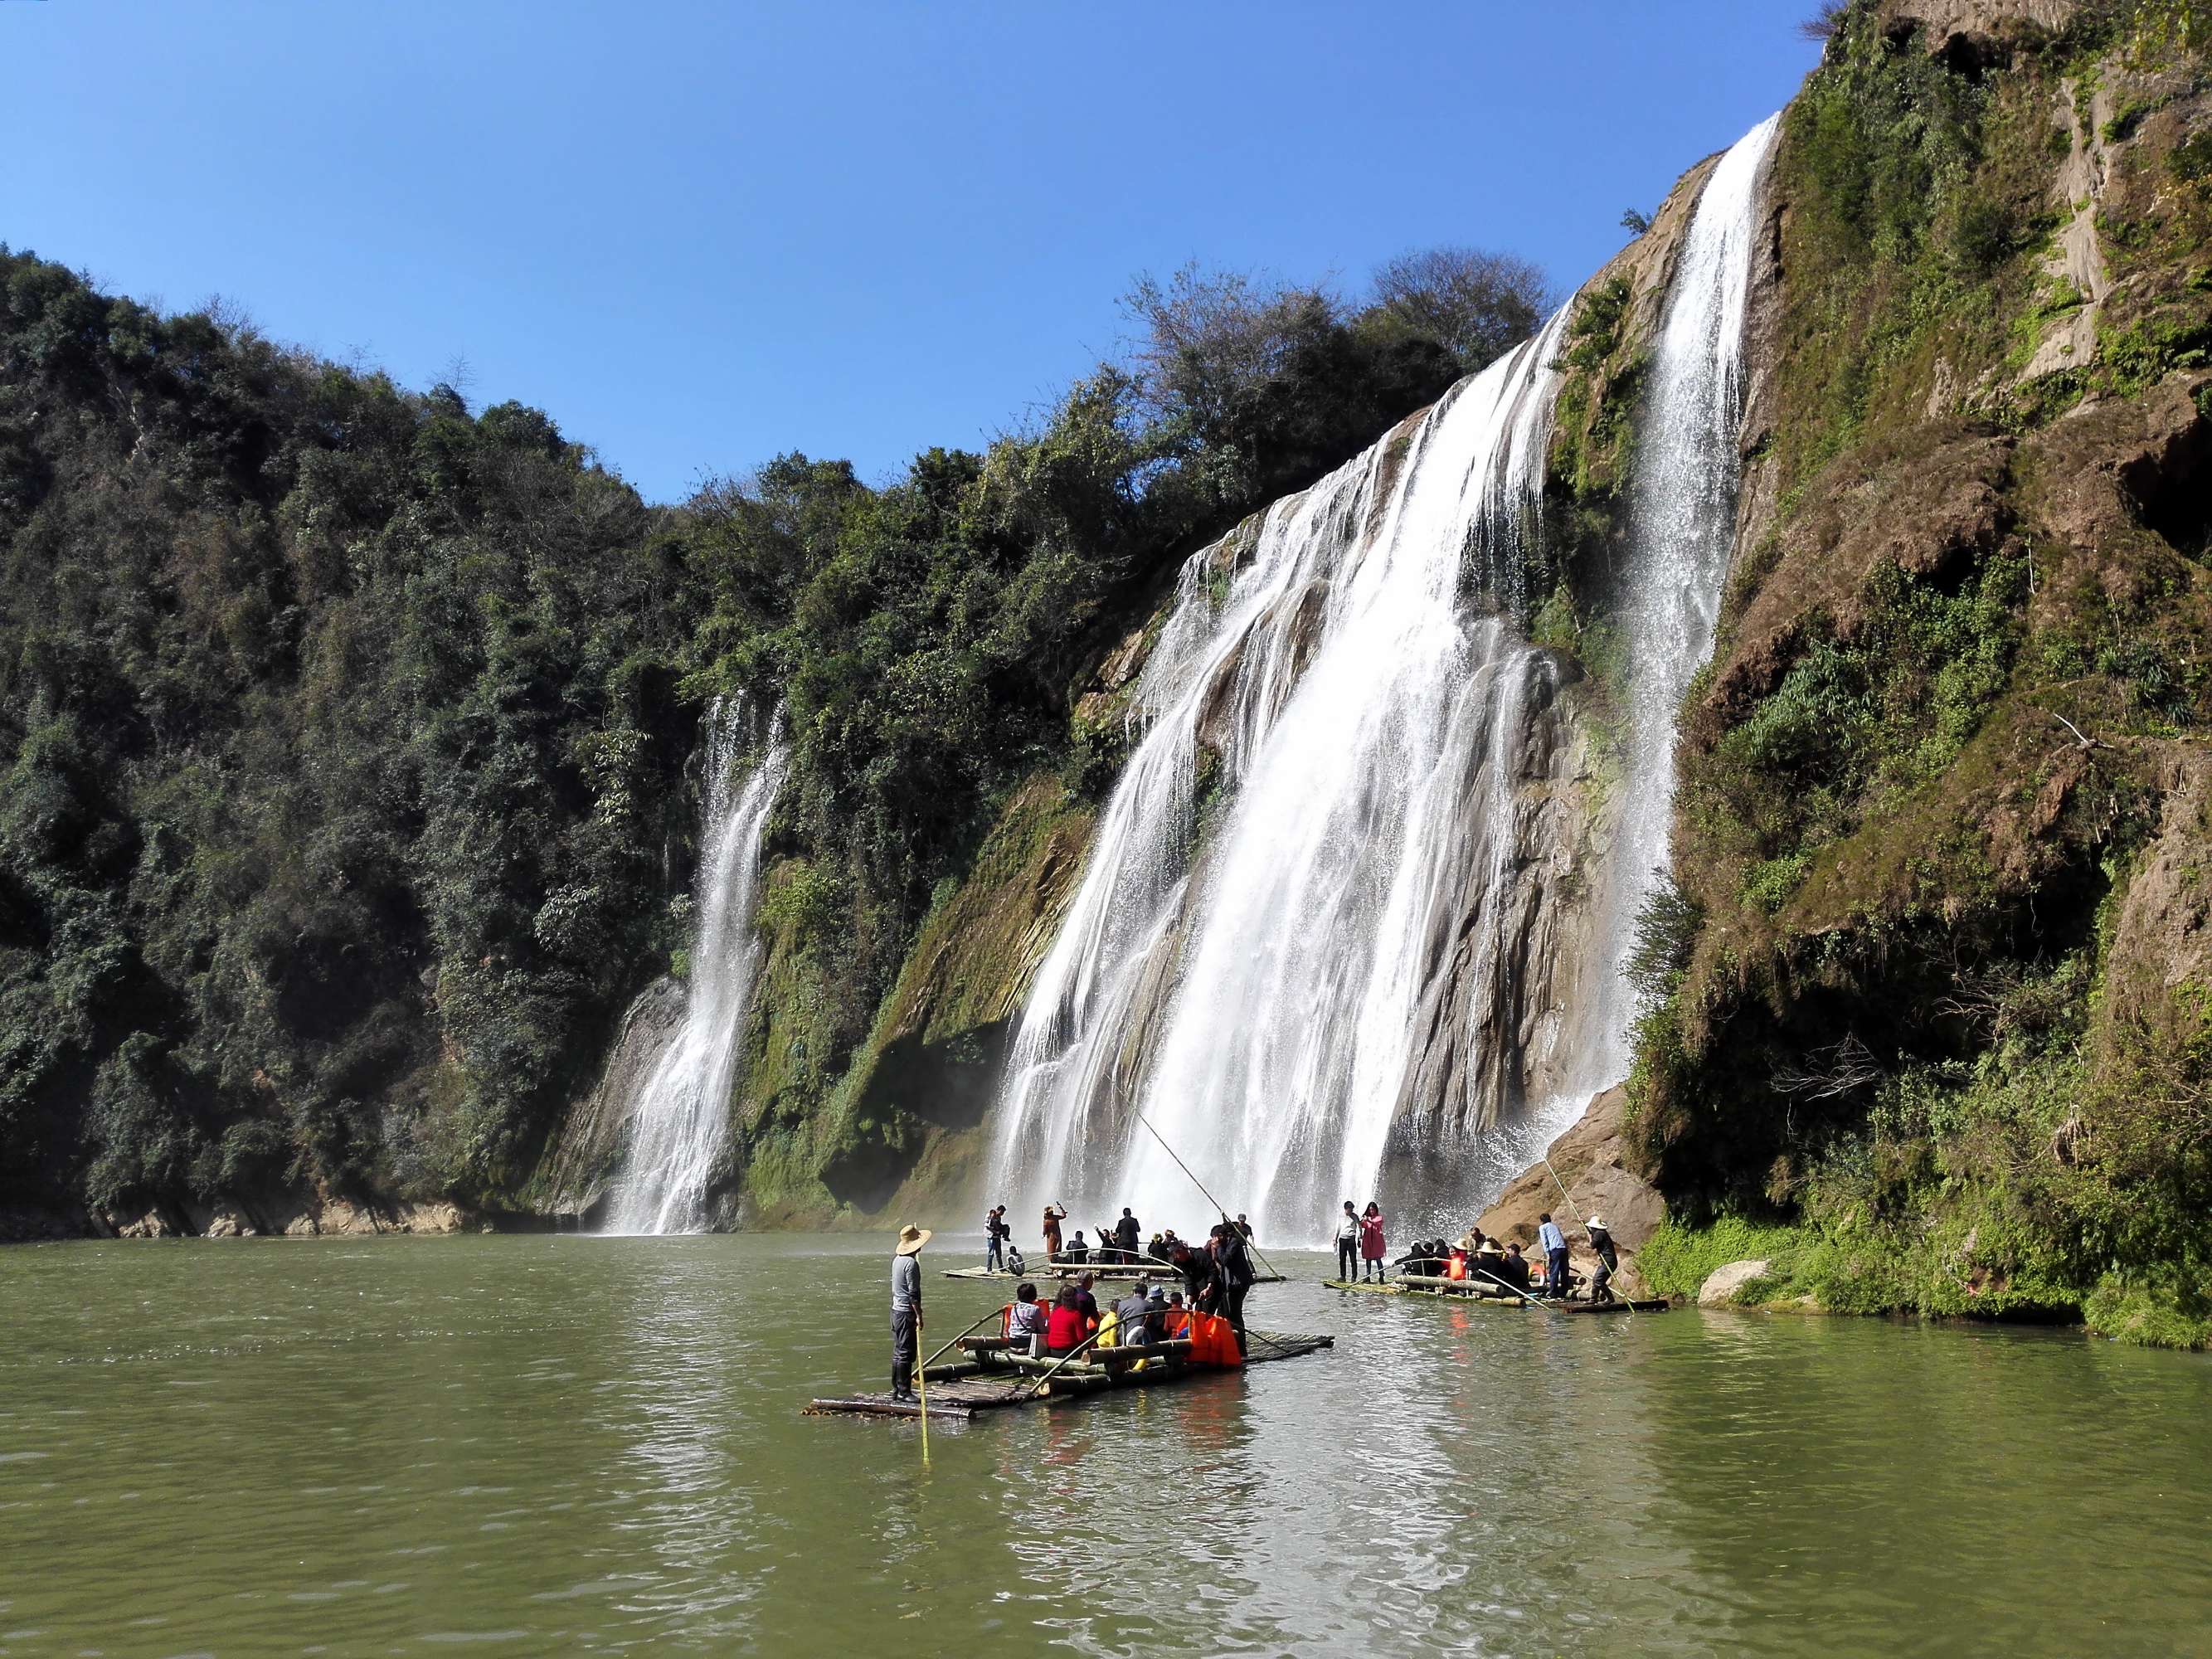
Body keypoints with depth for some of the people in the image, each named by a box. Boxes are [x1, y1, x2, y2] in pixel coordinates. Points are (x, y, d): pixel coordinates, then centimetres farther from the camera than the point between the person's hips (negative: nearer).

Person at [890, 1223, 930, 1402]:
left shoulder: (897, 1259, 11)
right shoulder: (911, 1263, -17)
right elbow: (913, 1293, -19)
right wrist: (919, 1315, -16)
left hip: (896, 1310, 9)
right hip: (907, 1313, -9)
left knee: (898, 1352, 13)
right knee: (906, 1353, -5)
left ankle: (896, 1390, 18)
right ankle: (904, 1391, -2)